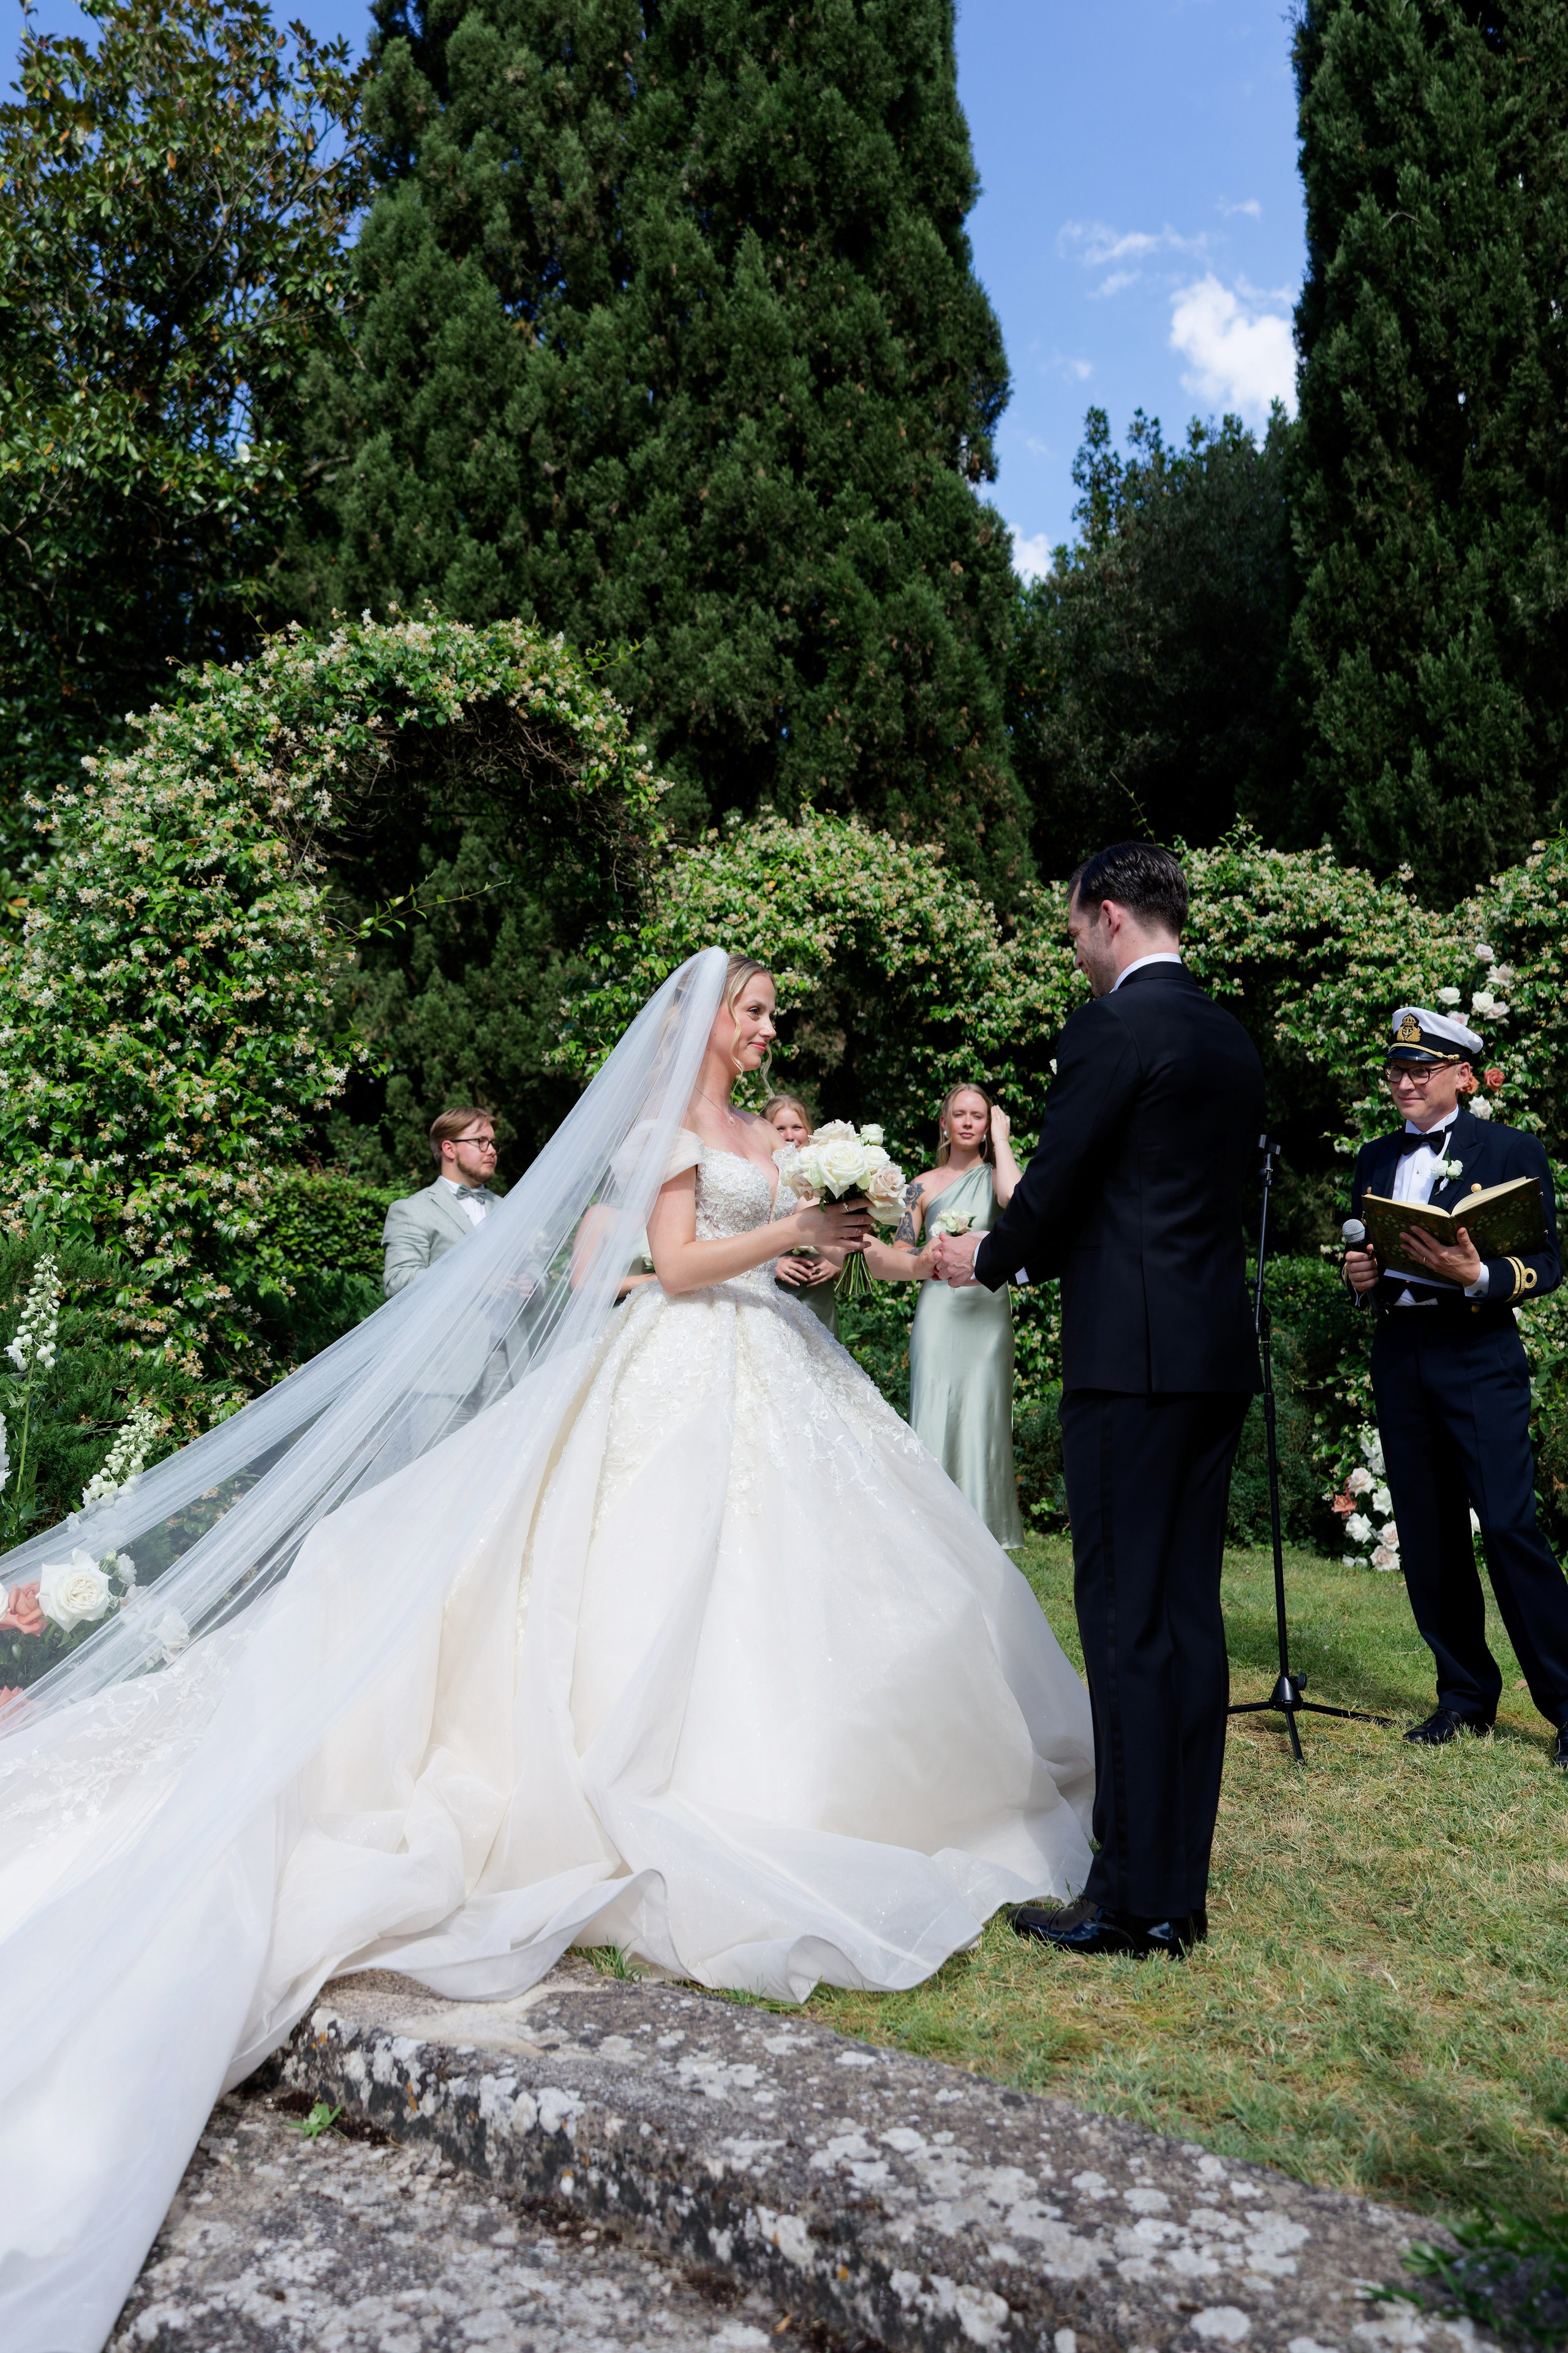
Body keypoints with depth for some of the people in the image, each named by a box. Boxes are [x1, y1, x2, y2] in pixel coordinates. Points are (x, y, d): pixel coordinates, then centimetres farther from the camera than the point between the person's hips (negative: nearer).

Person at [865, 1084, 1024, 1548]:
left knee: (982, 1418, 1)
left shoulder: (993, 1174, 7)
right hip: (939, 1313, 0)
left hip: (987, 1312, 0)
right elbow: (901, 1254, 7)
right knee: (936, 1419, -3)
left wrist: (1001, 1139, -5)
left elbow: (1015, 1197, -18)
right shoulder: (923, 1186, 9)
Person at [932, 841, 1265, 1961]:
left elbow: (1055, 1184, -11)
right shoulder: (1234, 1039, 16)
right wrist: (1036, 1250, 24)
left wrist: (987, 1258, 10)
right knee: (1190, 1616, 12)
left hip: (1133, 1359, -9)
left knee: (1126, 1623, -3)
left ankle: (1132, 1899, 5)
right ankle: (1180, 1887, 21)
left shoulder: (1113, 1027, -10)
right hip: (1219, 1356, 9)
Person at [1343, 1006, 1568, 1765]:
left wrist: (1477, 1275, -22)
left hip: (1479, 1358, -5)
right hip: (1398, 1356, 5)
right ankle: (1466, 1695, 20)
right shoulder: (1375, 1159, 16)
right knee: (1427, 1537, 8)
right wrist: (1359, 1276, 0)